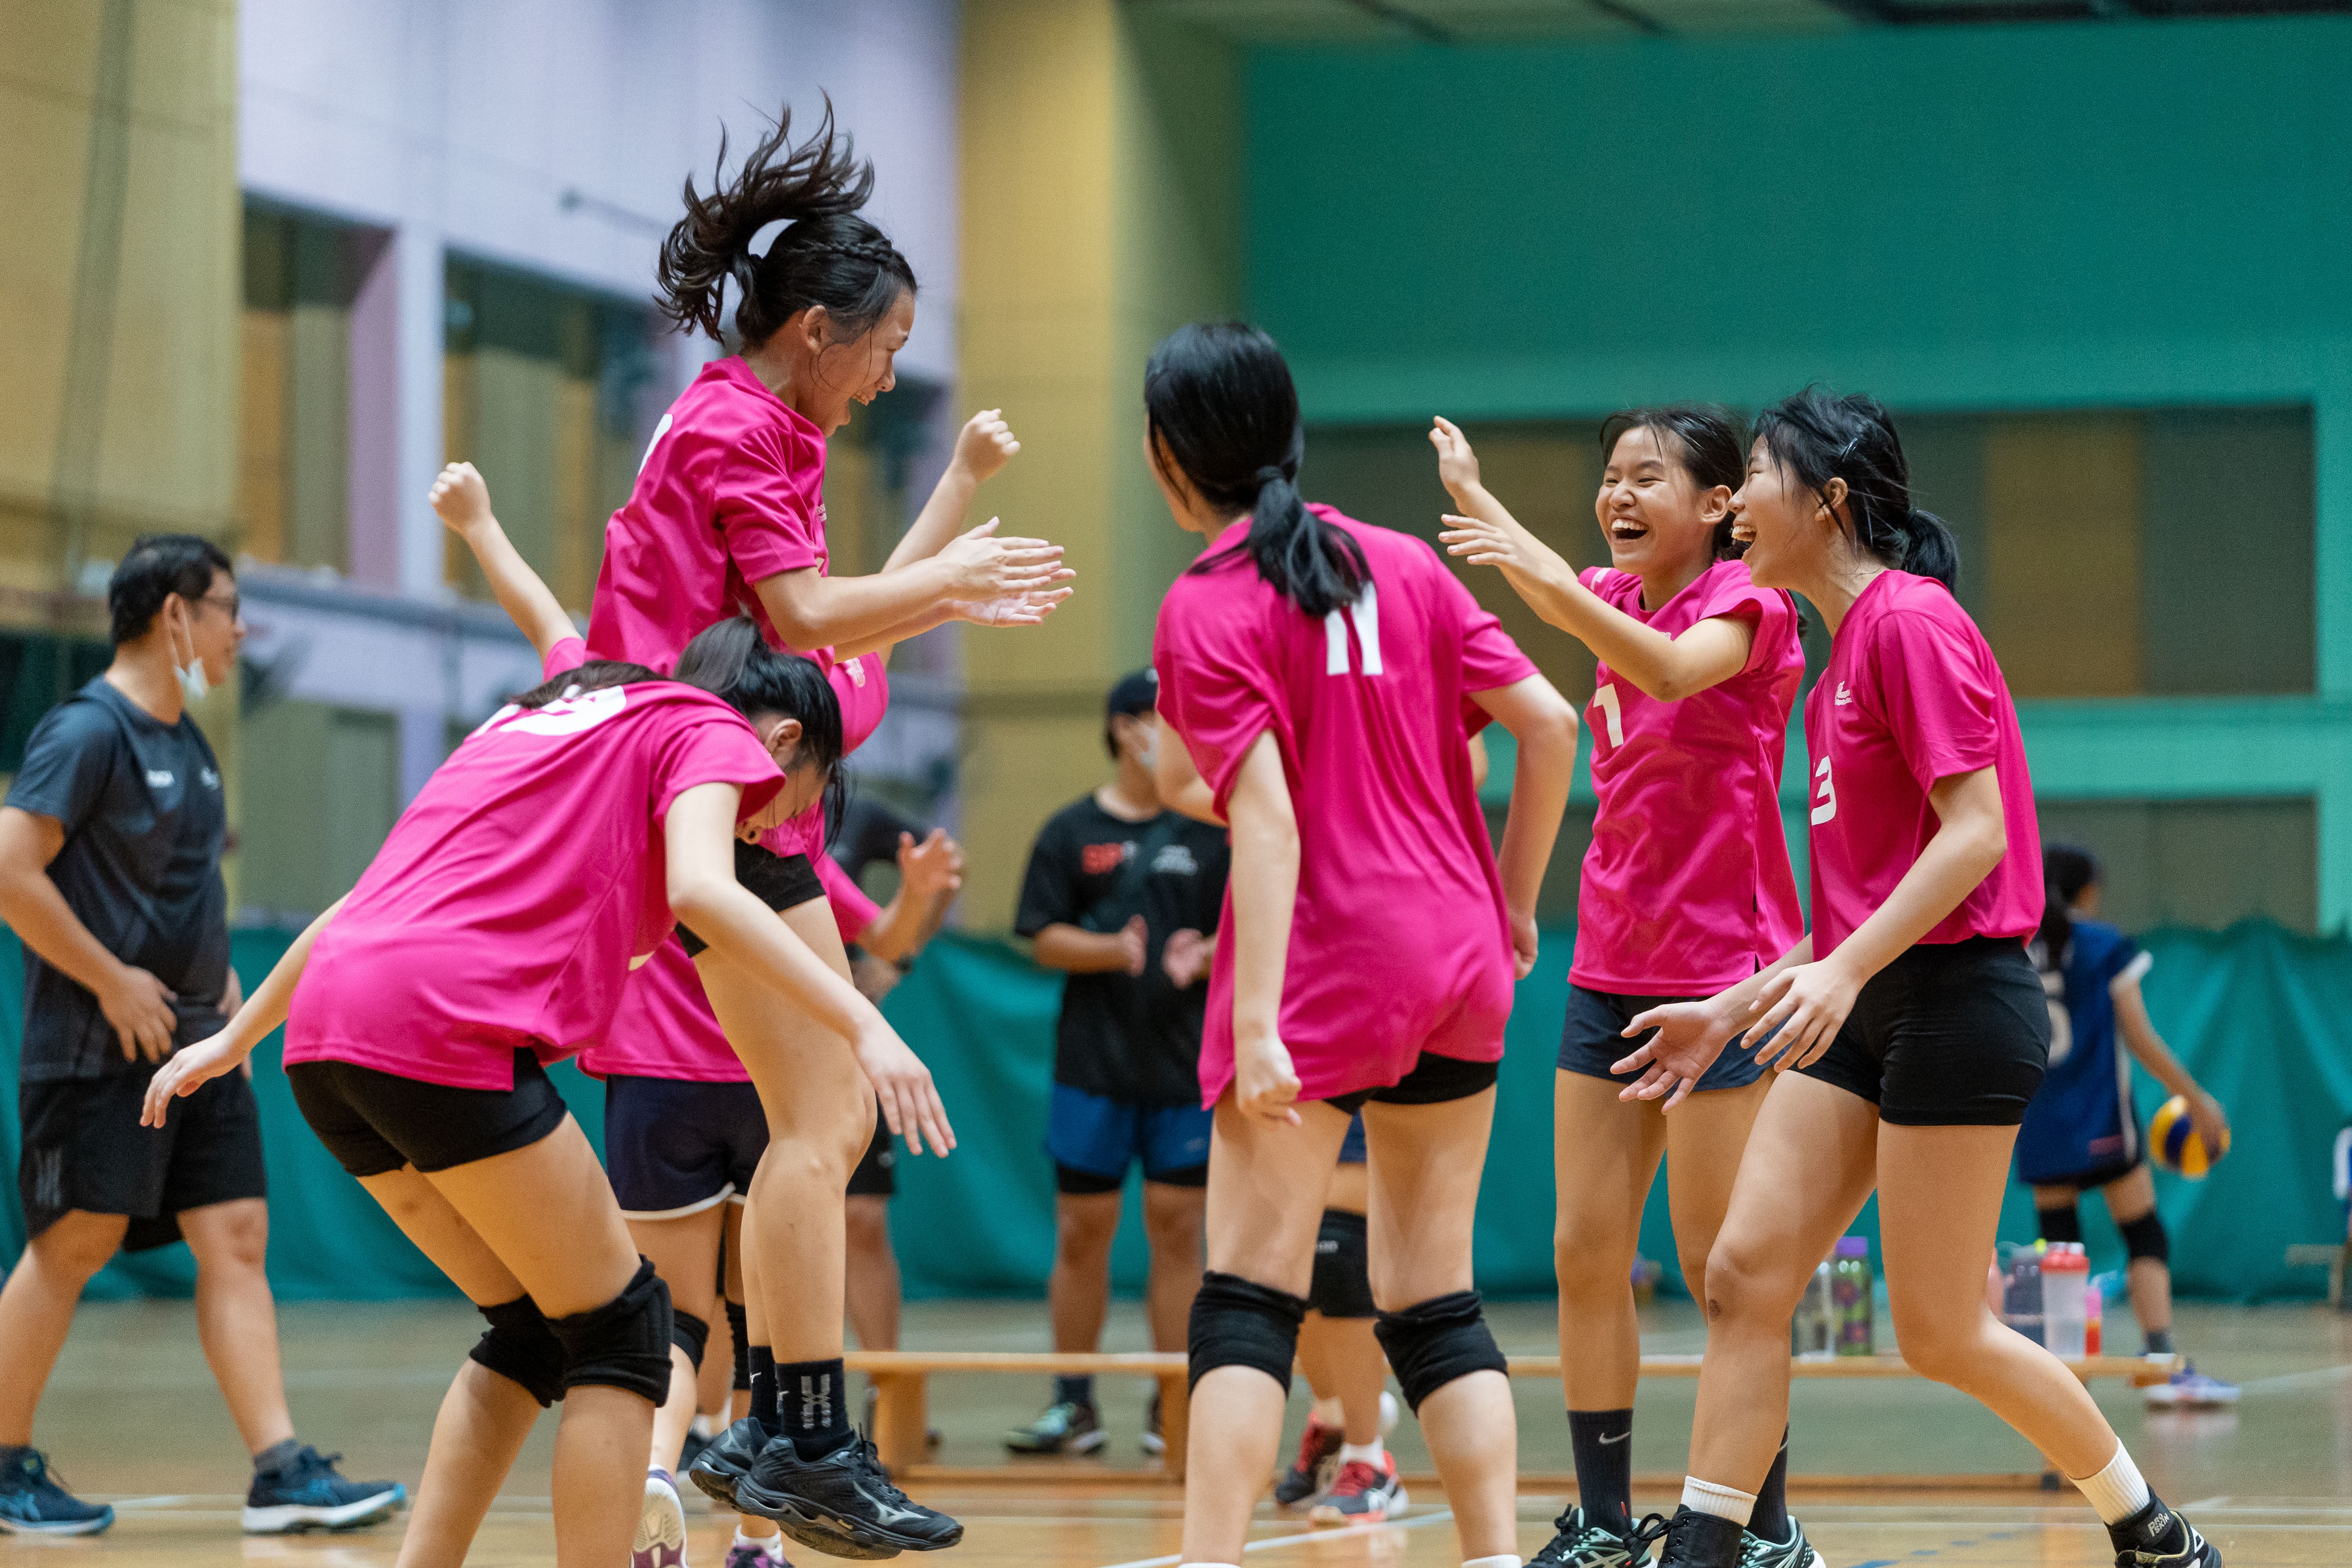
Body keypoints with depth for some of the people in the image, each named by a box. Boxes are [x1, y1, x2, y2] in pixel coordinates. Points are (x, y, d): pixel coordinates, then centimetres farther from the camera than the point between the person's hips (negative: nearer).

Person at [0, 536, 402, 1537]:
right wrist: (114, 983, -17)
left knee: (236, 1238, 0)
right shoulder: (88, 731, -12)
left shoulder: (187, 740, 16)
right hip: (100, 1046, -8)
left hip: (194, 1041, 8)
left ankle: (282, 1472, -5)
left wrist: (215, 972, 13)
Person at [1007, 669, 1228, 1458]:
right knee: (1082, 1231, 2)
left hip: (1188, 1065, 0)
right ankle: (1073, 1403, 11)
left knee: (1178, 1228, -1)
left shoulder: (1210, 831, 7)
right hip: (1093, 1063, 0)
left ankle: (1173, 1406, 5)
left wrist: (1203, 958, -14)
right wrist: (1114, 950, -16)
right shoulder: (1071, 832, 5)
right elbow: (1043, 939, 0)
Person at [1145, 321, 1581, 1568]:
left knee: (1248, 1296, -5)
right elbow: (1548, 725, 4)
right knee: (1433, 1300, 11)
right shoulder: (1402, 563, 8)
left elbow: (1267, 822, -16)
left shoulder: (1206, 609, -8)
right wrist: (1511, 903, 15)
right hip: (1457, 958, 6)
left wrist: (1255, 1024, -20)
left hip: (1323, 962, -6)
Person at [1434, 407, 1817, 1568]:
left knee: (1716, 1262, -6)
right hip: (1613, 972, 7)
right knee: (1586, 1253, 3)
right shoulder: (1624, 601, 11)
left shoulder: (1744, 601, -11)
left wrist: (1552, 581, -45)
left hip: (1722, 971, -7)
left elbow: (1675, 669, -30)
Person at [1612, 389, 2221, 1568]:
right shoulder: (1845, 645, 16)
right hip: (1865, 1013, 9)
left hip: (1956, 1003, -9)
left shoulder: (1912, 621, -12)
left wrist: (1845, 970, -27)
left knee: (1941, 1333, -2)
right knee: (1743, 1275, -2)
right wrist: (1732, 1010, 18)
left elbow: (1974, 832, -19)